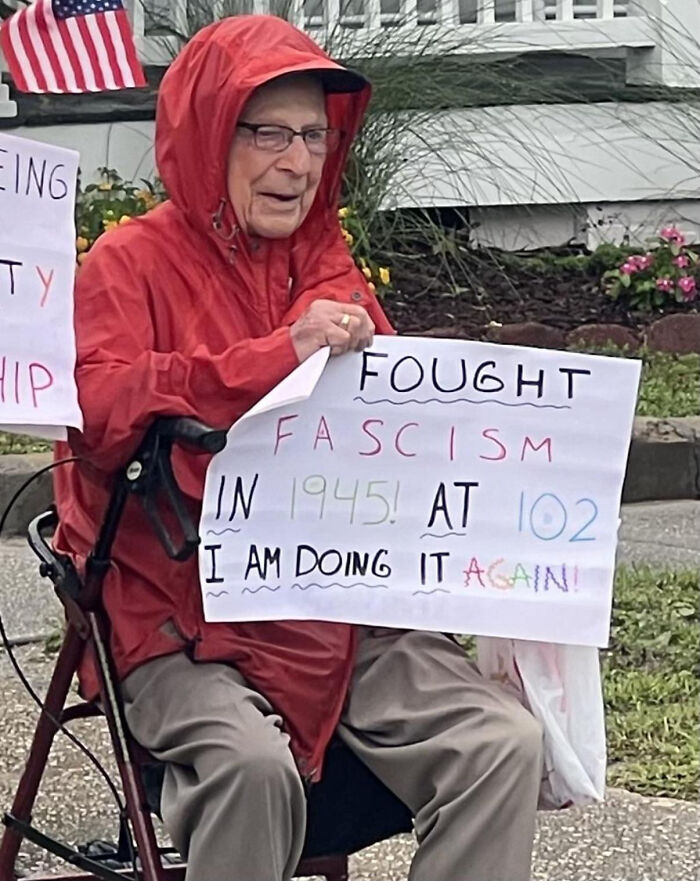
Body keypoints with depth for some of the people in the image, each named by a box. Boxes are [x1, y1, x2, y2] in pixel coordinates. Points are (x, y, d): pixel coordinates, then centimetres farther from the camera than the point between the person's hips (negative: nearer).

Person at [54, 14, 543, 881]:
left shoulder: (334, 270, 17)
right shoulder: (133, 261, 2)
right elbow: (100, 412, -15)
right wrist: (277, 354, -22)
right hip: (182, 620, -4)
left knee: (505, 743, -18)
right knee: (254, 764, -34)